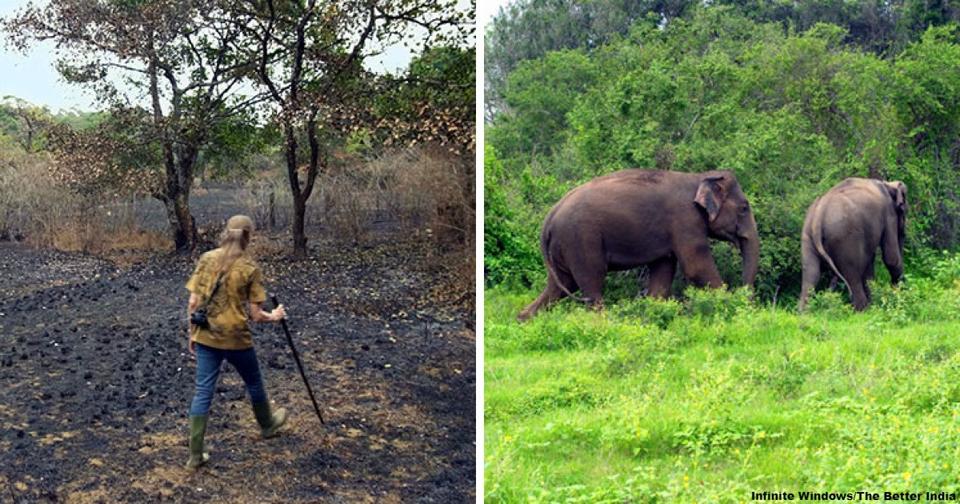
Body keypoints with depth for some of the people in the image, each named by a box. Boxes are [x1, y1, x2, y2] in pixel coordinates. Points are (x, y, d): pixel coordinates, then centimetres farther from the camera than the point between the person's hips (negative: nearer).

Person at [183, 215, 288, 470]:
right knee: (254, 384, 22)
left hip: (206, 336, 3)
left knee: (203, 391, 7)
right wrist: (273, 317, 10)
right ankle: (267, 425, 47)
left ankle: (196, 454, 5)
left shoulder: (206, 259, -3)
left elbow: (193, 303, -1)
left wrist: (192, 333, 10)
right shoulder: (250, 267, -11)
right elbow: (254, 314, -10)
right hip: (236, 338, -3)